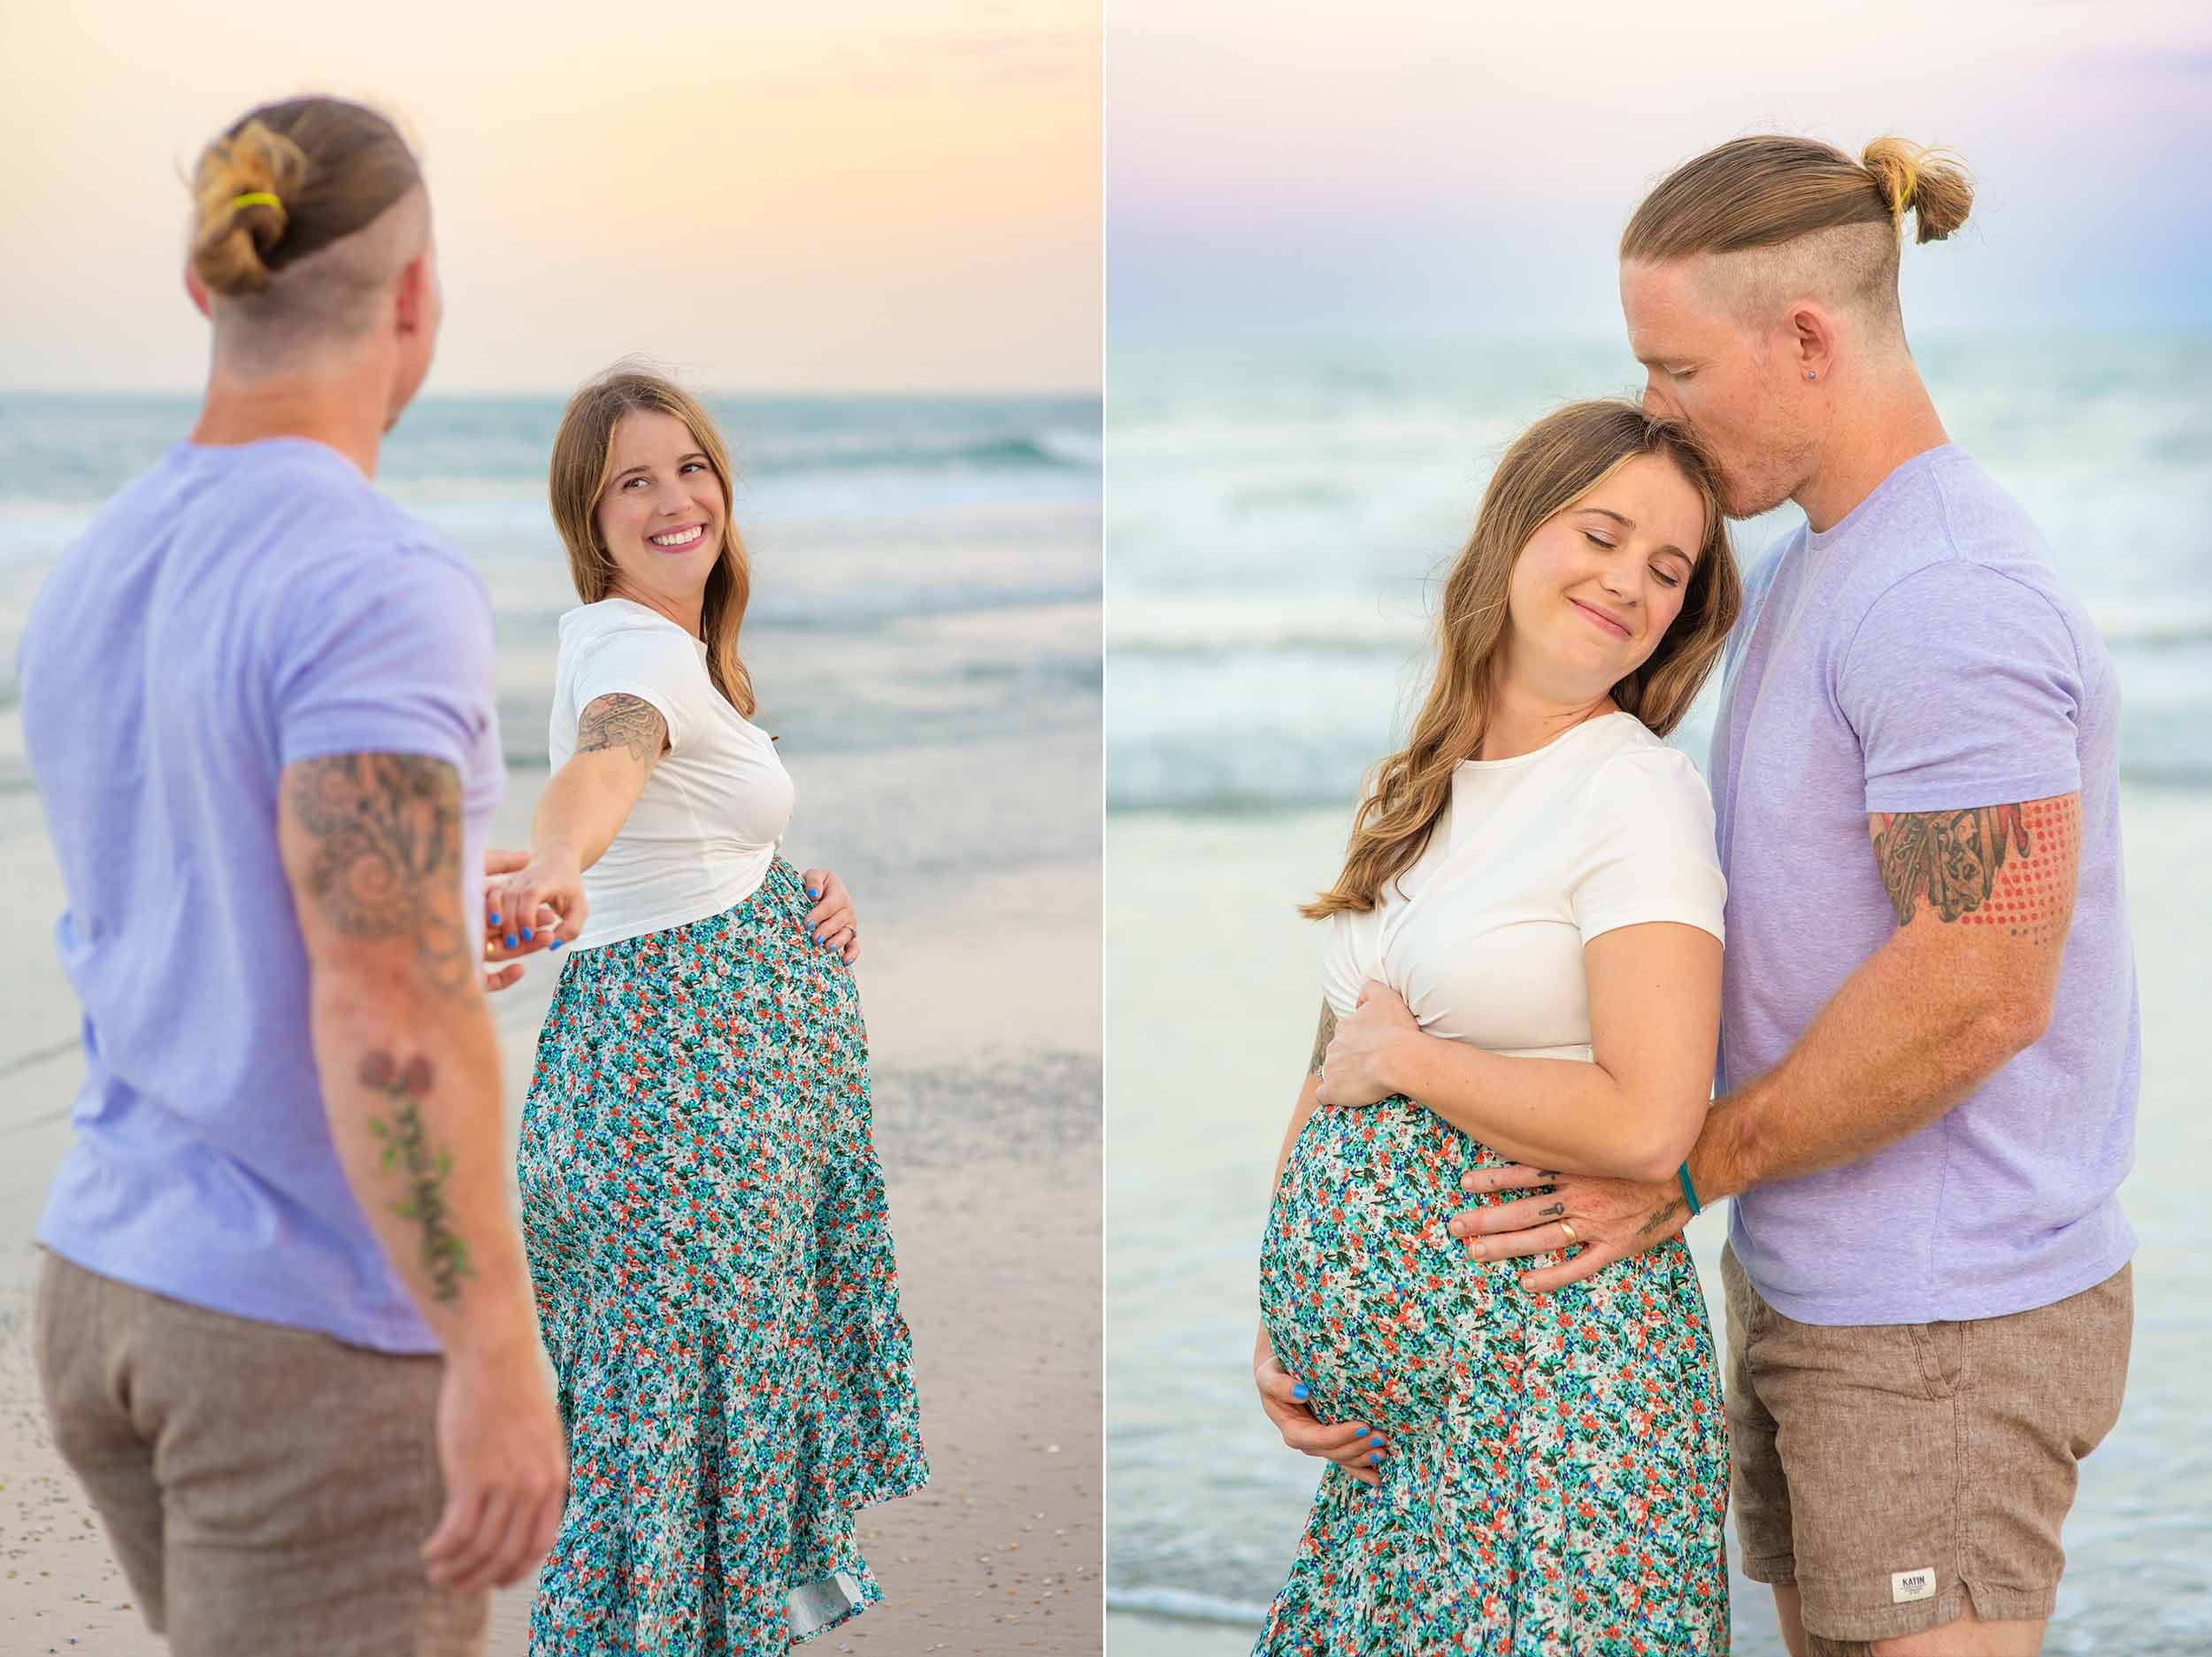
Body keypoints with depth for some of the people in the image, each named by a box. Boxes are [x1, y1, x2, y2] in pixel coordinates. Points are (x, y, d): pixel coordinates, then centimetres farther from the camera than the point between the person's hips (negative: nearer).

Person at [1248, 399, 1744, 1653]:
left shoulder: (1640, 789, -9)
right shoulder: (1418, 793, 12)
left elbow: (1647, 1123, -20)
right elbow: (1332, 1080, 17)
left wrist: (1403, 1056, -9)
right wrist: (1280, 1324, 7)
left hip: (1550, 1362, -7)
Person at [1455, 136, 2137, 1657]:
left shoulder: (1947, 602, -22)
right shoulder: (1812, 566, 11)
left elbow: (1980, 991, -26)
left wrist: (1689, 1166, -15)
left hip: (1944, 1326, -10)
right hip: (1812, 1284, 10)